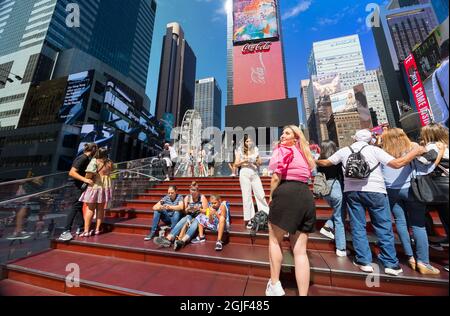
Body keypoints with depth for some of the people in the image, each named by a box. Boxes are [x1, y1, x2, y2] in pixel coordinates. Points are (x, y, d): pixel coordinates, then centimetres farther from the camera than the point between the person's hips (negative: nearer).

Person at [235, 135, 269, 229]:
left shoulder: (255, 149, 10)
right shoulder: (240, 150, 5)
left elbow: (260, 163, 11)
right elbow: (236, 164, 3)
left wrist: (256, 161, -10)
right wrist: (244, 161, -12)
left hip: (255, 174, 2)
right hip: (244, 174, -1)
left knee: (260, 194, -2)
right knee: (247, 196, 2)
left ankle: (266, 215, 14)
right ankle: (249, 219, 11)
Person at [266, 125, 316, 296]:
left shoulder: (281, 149, 1)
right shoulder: (303, 153, 25)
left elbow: (277, 176, -8)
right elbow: (306, 176, 20)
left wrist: (271, 196, -1)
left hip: (287, 193, -7)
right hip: (306, 196, 7)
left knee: (274, 239, 12)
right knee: (300, 250, 9)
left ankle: (275, 285, 19)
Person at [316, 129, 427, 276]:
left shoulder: (344, 151, 7)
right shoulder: (375, 150, 2)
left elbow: (326, 163, 10)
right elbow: (397, 164, -4)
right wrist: (415, 152, 10)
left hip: (352, 191, 1)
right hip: (375, 191, -1)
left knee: (358, 227, 9)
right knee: (384, 227, 10)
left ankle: (364, 261, 15)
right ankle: (391, 263, 17)